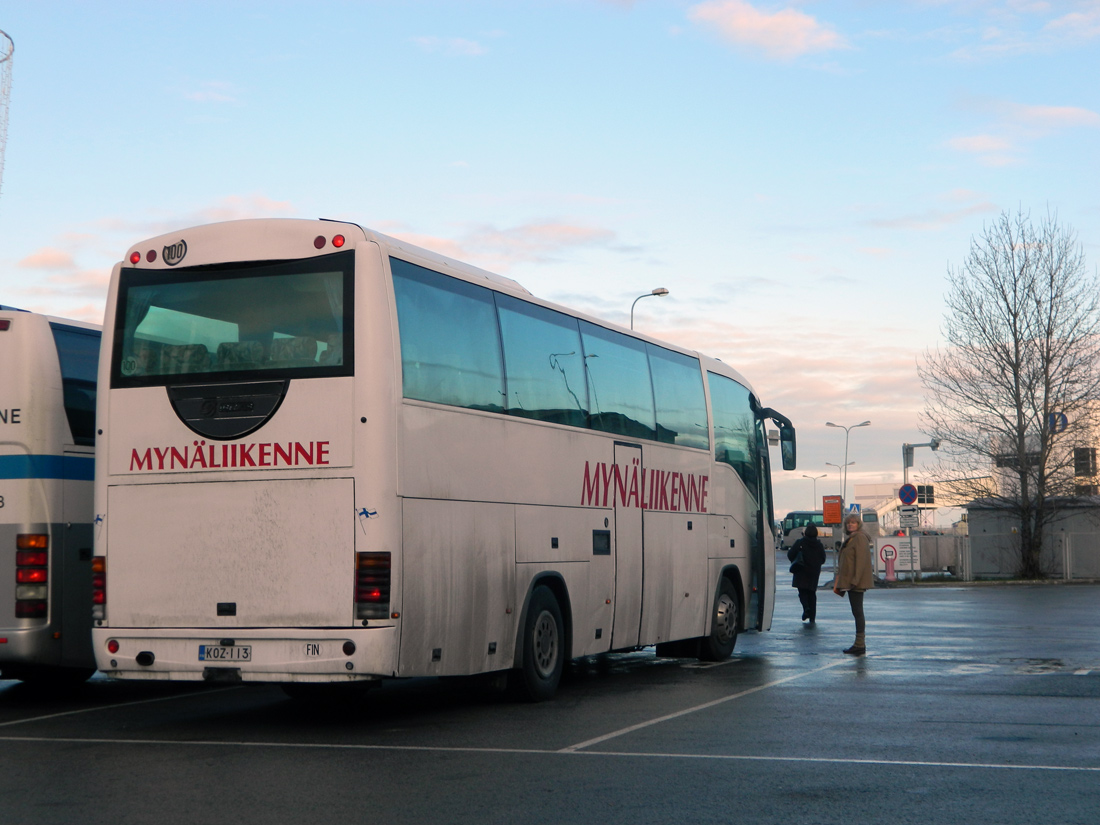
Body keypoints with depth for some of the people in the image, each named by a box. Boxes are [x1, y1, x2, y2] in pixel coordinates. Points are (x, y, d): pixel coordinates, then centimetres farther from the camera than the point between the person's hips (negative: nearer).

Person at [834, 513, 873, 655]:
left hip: (856, 582, -10)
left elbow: (861, 560, -20)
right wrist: (840, 583, 20)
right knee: (856, 612, 11)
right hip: (849, 582, 10)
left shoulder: (860, 538, -12)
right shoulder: (850, 538, 18)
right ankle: (859, 644, 15)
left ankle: (860, 645, -7)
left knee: (857, 612, -8)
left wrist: (855, 580, -24)